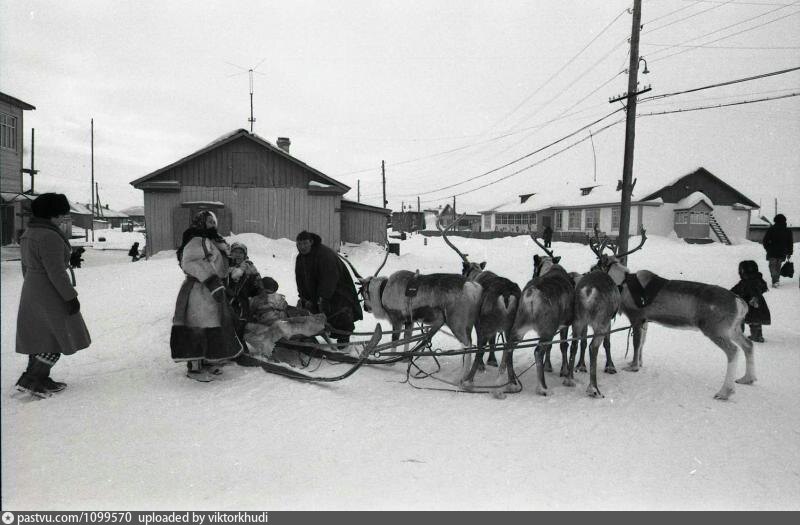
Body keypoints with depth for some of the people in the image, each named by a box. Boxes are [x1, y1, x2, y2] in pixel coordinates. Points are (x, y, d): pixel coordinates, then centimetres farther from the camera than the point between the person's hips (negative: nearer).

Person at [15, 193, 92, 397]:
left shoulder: (28, 233, 10)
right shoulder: (50, 237, -21)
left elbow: (26, 267, 17)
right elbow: (56, 271, -23)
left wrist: (32, 291, 24)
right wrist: (70, 296, -18)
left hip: (31, 292, 10)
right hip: (50, 295, -10)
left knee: (39, 337, 14)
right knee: (59, 337, 0)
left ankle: (41, 380, 22)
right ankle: (30, 380, 0)